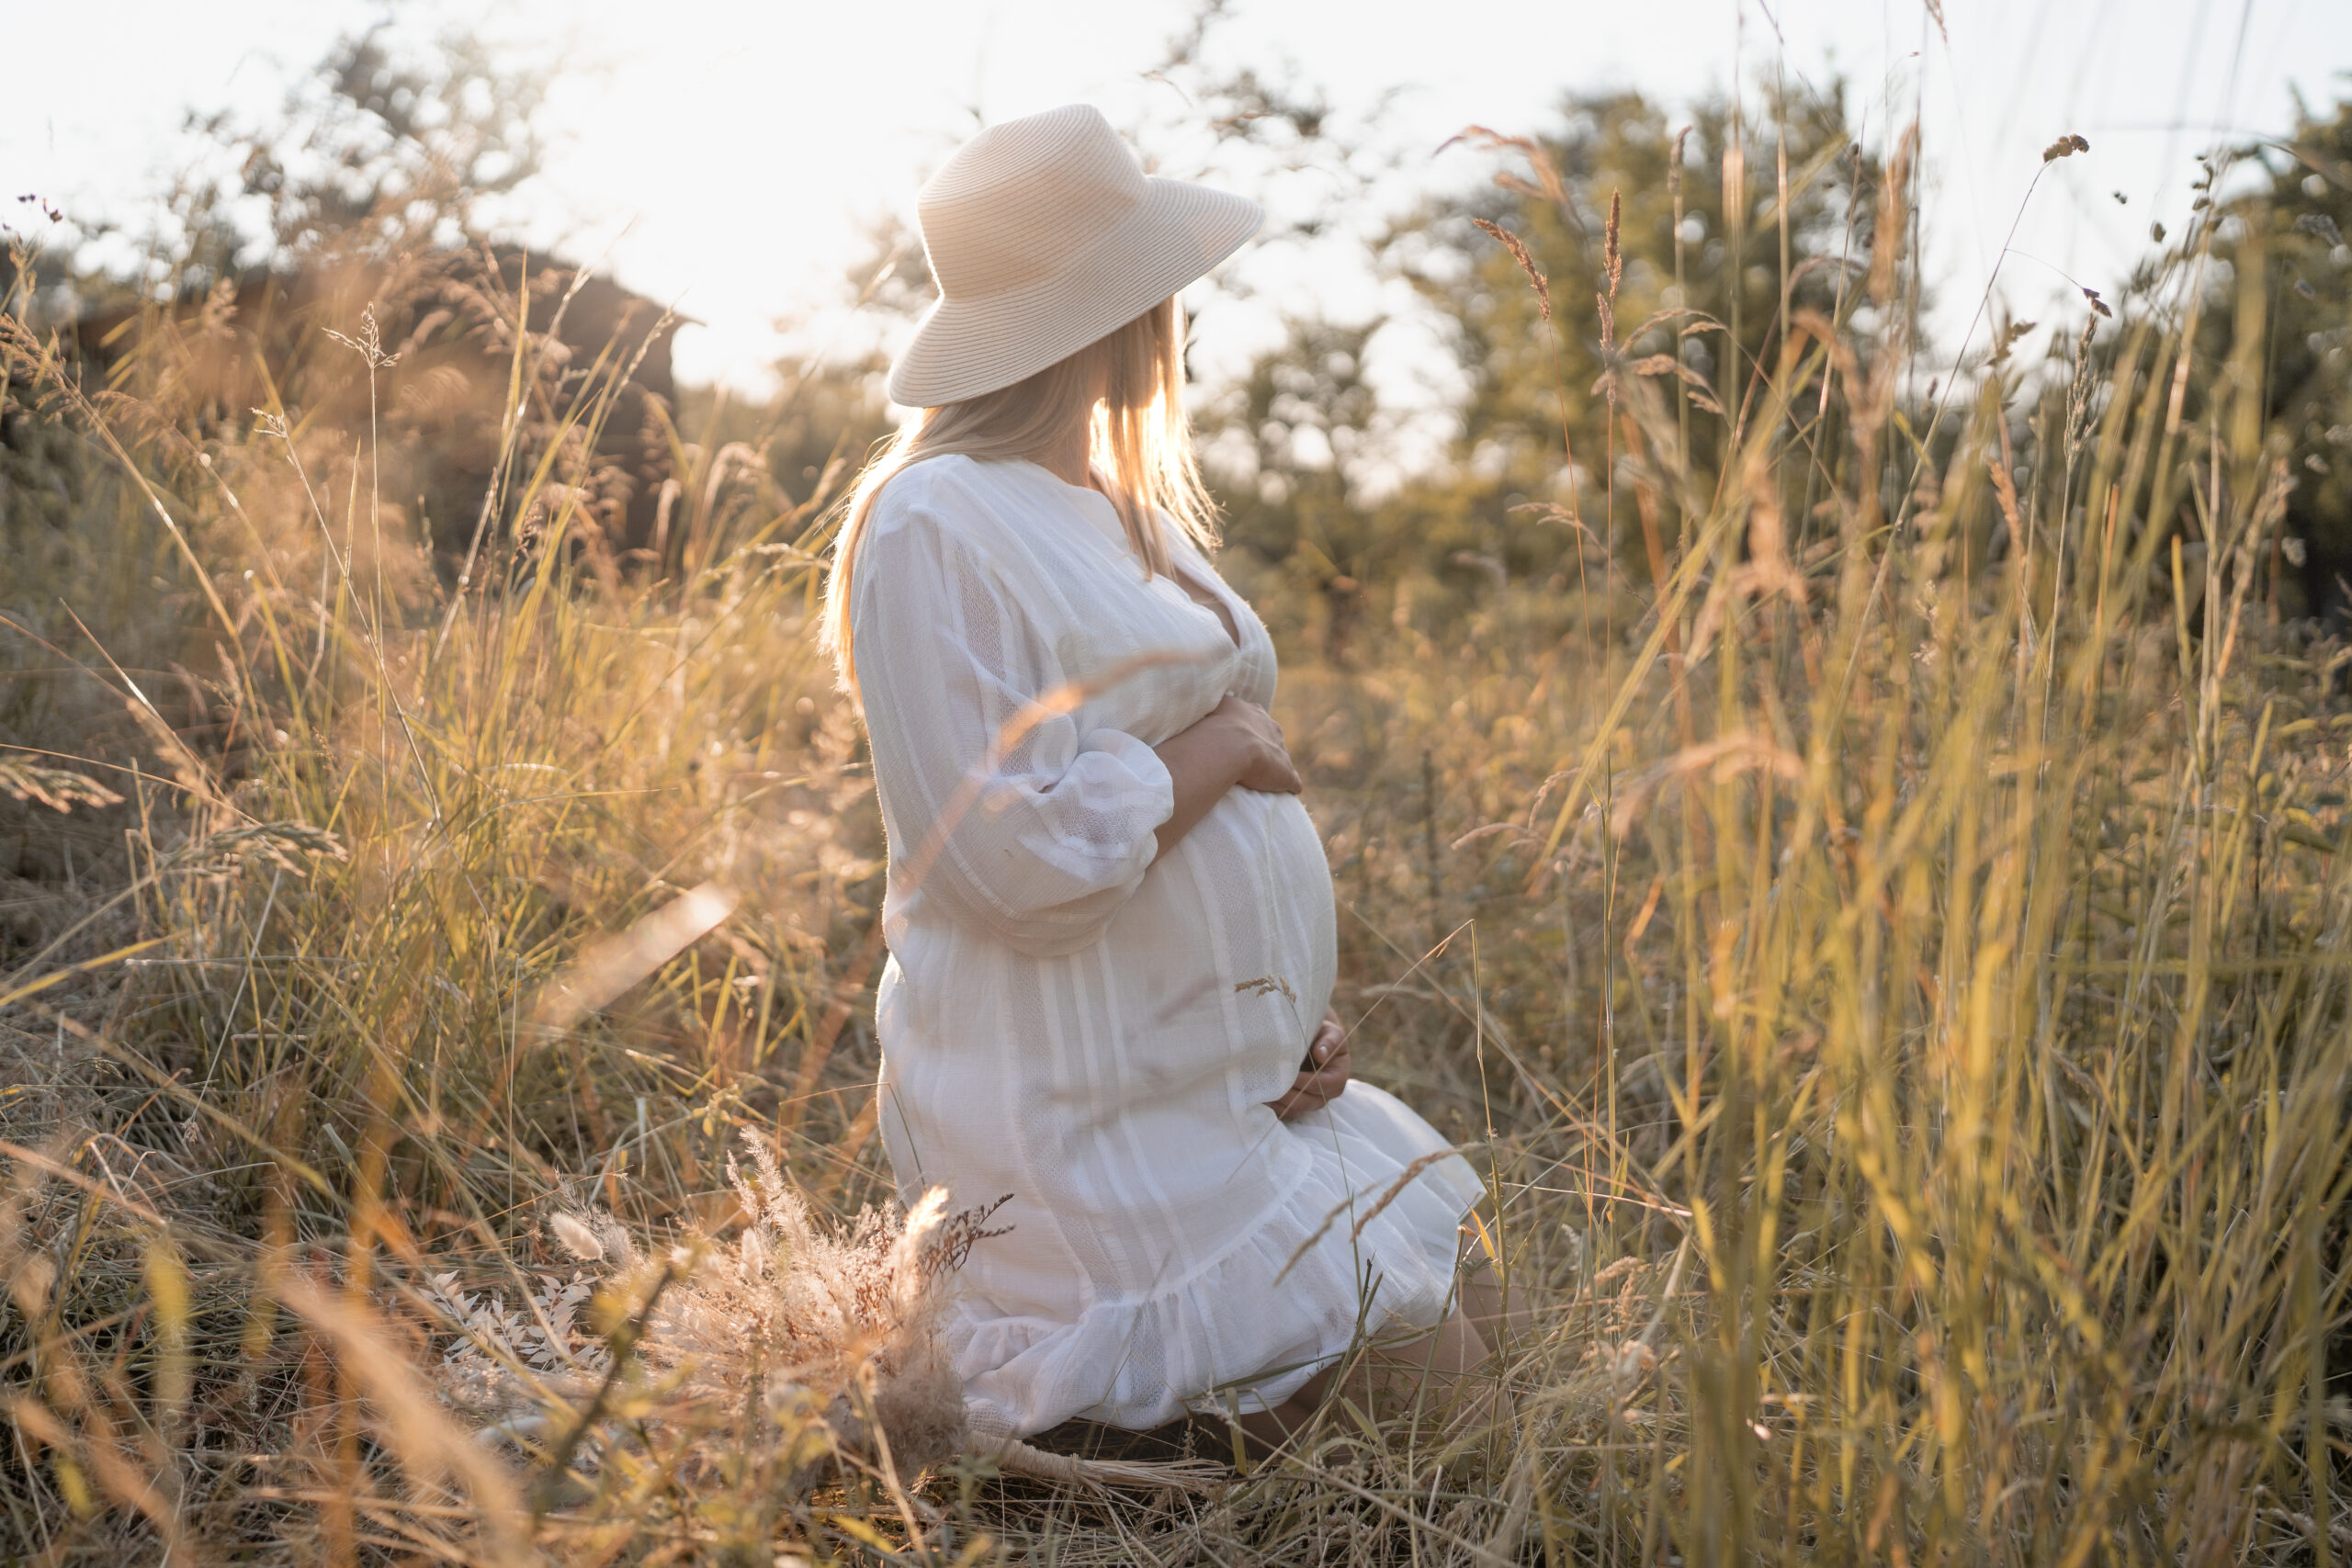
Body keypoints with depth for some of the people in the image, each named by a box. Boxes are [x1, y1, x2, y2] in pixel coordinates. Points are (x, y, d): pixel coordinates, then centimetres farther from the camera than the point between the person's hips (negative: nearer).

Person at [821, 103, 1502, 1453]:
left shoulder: (1136, 514, 15)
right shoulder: (938, 527, -15)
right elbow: (1021, 864, -22)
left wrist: (1302, 1013, 6)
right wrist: (1220, 743, -11)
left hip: (1245, 1083, 9)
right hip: (1081, 1115, -9)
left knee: (1451, 1356, 4)